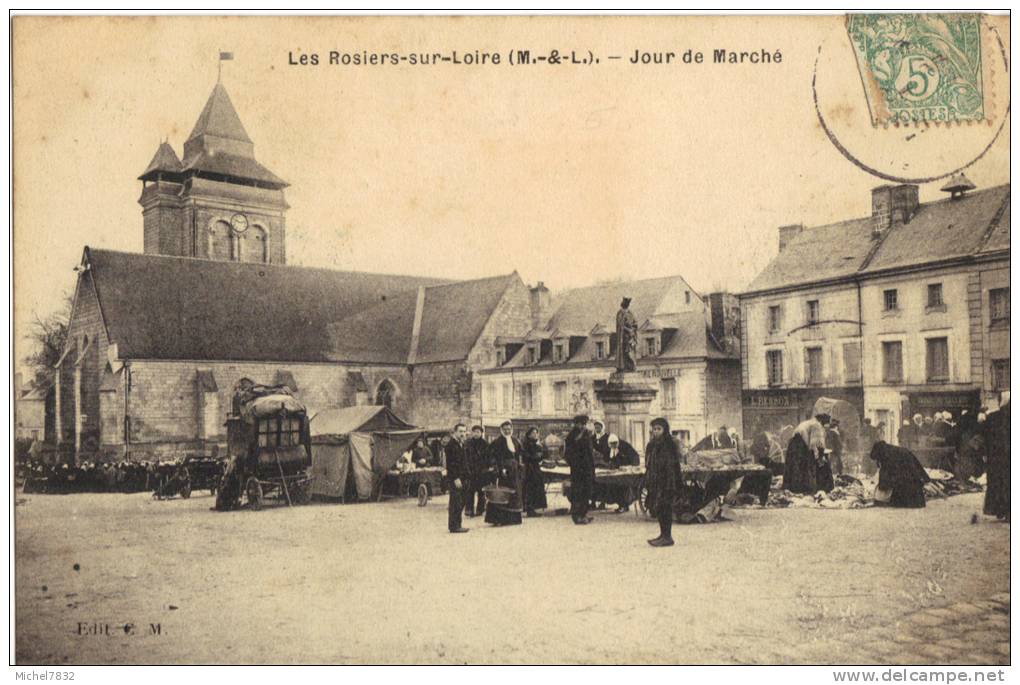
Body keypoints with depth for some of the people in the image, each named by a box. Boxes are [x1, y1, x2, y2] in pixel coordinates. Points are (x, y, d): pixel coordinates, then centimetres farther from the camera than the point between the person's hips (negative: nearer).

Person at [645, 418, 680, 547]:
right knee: (656, 507, 10)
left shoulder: (670, 445, -12)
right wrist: (647, 481, 13)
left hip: (665, 481, -8)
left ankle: (667, 537, 0)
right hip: (655, 482, 8)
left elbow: (671, 467, -16)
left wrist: (669, 485, -21)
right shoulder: (652, 445, 13)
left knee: (664, 507, -6)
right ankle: (663, 534, 20)